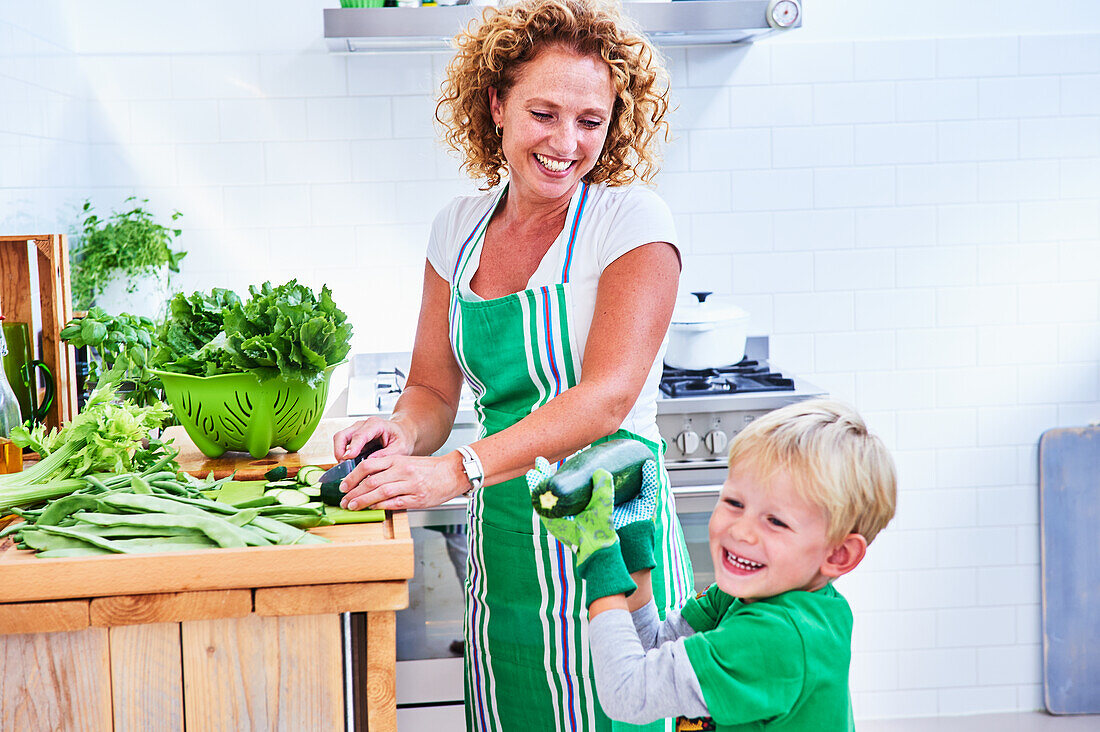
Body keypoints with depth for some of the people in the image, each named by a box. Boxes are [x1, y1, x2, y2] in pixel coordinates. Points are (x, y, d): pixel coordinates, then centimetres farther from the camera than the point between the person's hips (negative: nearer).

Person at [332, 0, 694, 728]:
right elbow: (433, 388, 12)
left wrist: (457, 470, -31)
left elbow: (607, 396, -21)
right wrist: (404, 430, -12)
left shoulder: (633, 221, -10)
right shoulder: (459, 229, 6)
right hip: (502, 547, 5)